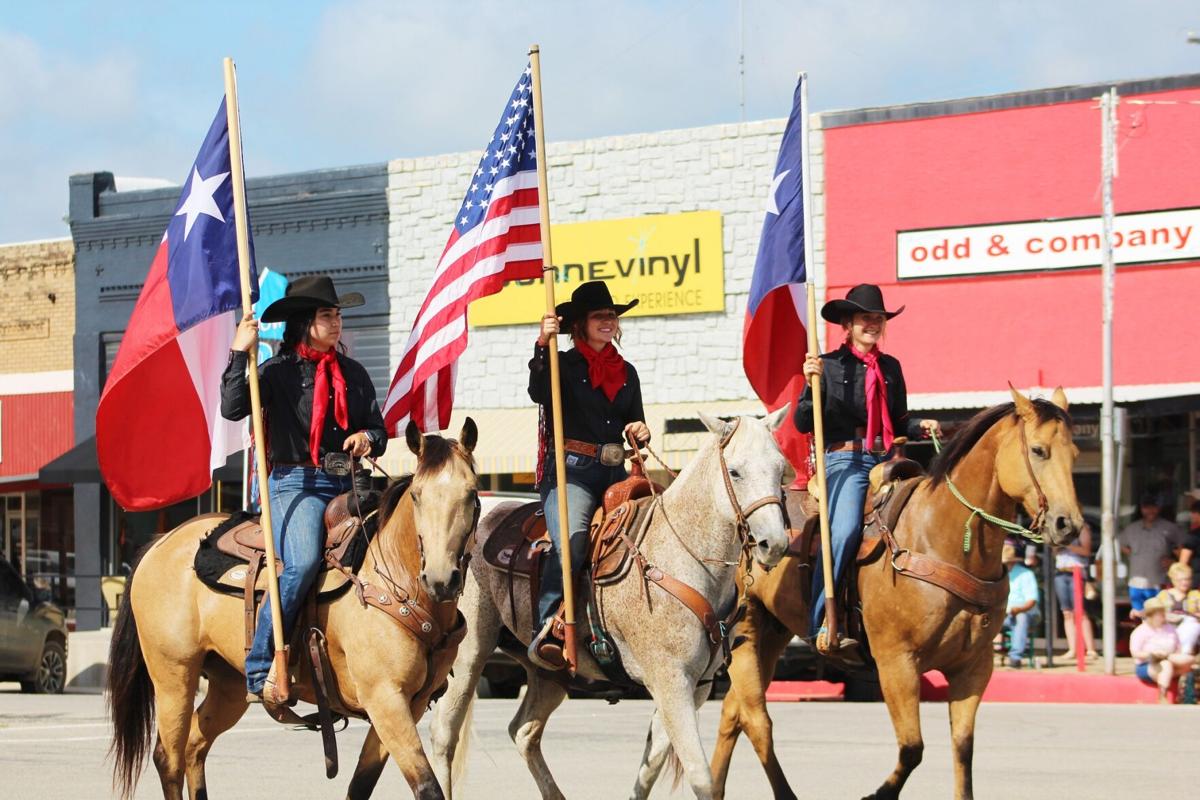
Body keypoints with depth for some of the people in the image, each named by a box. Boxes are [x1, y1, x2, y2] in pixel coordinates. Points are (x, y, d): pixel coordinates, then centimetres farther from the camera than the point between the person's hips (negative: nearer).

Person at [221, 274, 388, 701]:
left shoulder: (353, 373, 17)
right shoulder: (278, 372, 2)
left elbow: (378, 427, 19)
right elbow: (233, 408, -13)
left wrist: (369, 438, -3)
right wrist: (240, 354, -16)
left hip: (347, 485, 6)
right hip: (296, 484, -6)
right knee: (303, 562, -29)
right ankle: (259, 672, -25)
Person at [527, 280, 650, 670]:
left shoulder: (626, 372, 20)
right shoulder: (564, 364, 4)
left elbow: (635, 424, 25)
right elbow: (539, 392, -17)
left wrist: (641, 431, 2)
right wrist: (543, 345, -28)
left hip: (614, 473, 6)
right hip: (570, 471, -6)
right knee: (570, 538, -31)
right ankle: (547, 631, -37)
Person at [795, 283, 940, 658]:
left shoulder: (891, 367, 18)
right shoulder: (829, 365, 4)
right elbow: (803, 423, -2)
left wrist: (921, 427, 5)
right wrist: (812, 384, -17)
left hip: (886, 461, 6)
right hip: (844, 459, -6)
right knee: (844, 531, -29)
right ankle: (821, 625, -28)